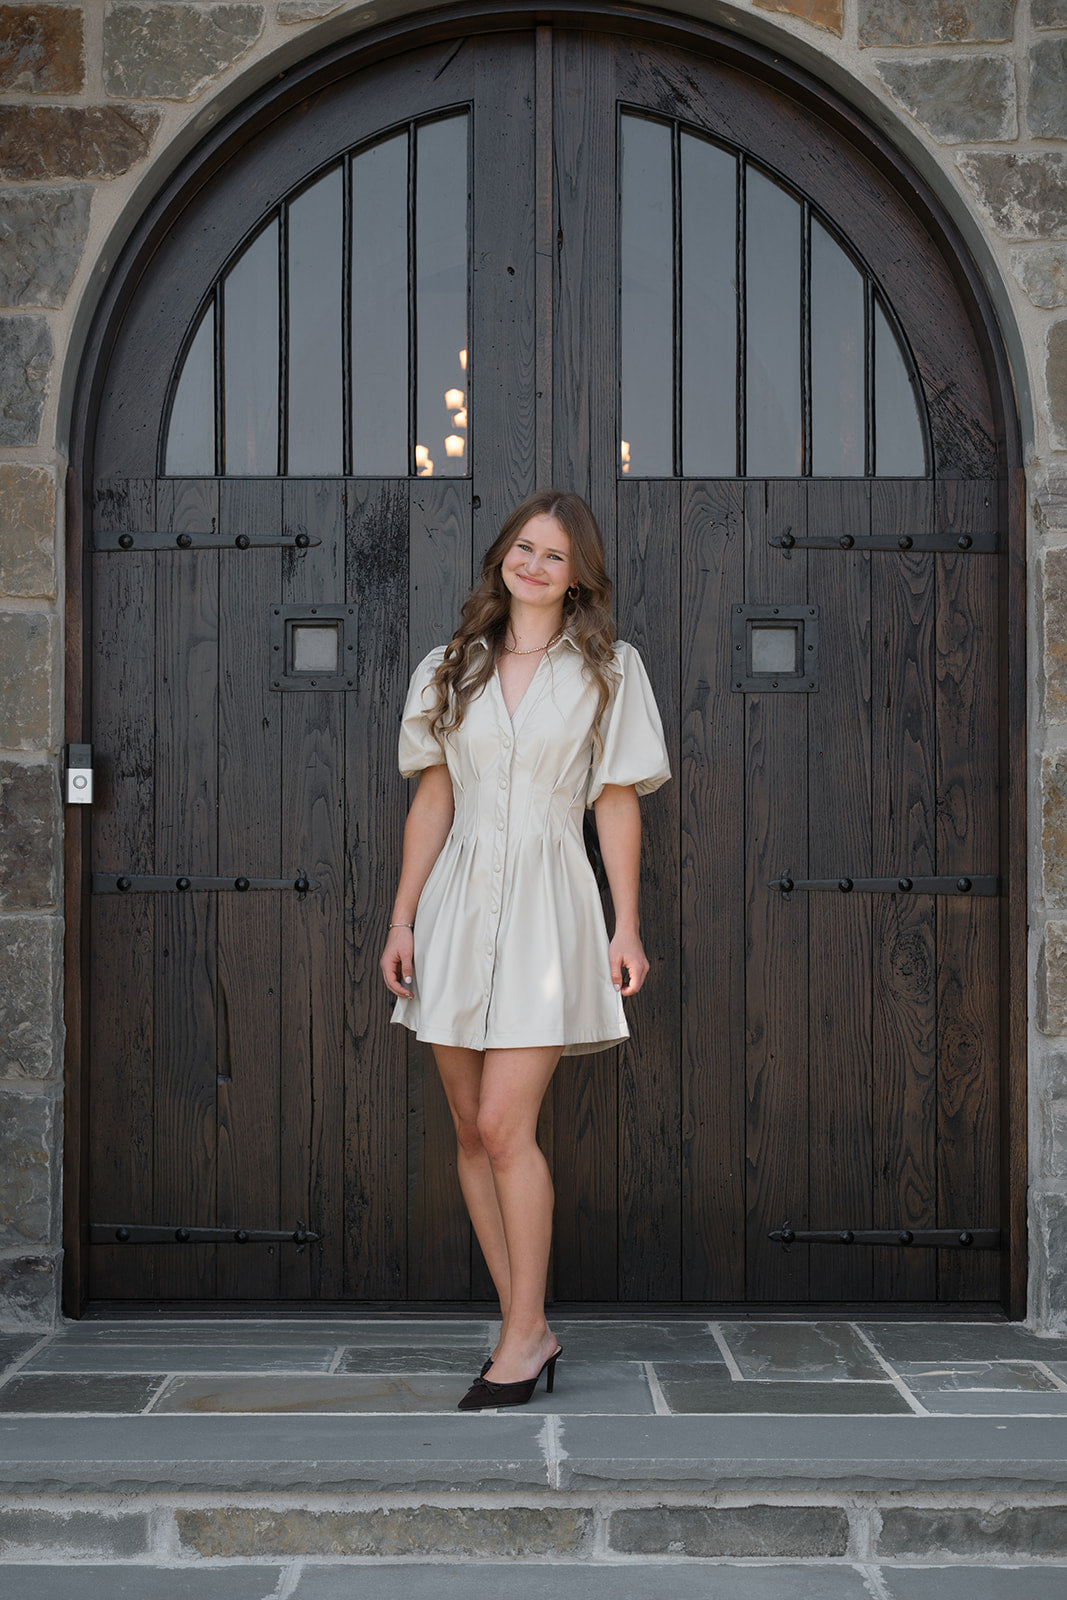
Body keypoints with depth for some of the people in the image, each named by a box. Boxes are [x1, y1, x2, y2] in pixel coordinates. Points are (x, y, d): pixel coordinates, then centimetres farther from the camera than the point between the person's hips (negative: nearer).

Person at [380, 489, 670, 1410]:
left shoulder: (607, 669, 4)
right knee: (471, 1131, 5)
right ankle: (528, 1332, 16)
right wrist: (401, 920, 6)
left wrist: (627, 927, -1)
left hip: (547, 904, -4)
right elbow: (432, 800, 11)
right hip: (458, 900, 4)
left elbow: (617, 805, 3)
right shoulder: (452, 669, 11)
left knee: (505, 1126, -12)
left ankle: (524, 1338, 2)